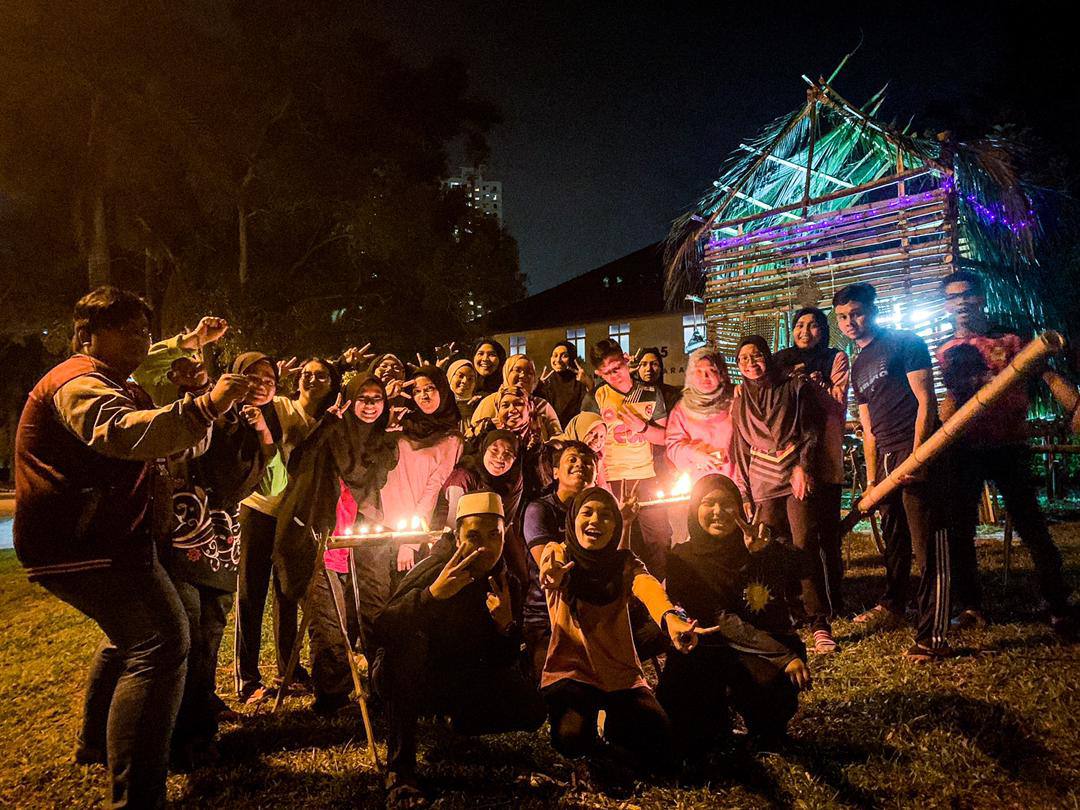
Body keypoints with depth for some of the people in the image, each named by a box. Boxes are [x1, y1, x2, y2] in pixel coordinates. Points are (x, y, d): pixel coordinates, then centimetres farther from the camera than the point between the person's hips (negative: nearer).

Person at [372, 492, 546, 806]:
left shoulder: (505, 583, -7)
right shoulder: (434, 570, -22)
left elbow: (501, 664, -6)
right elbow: (381, 630, -37)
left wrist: (506, 625, -27)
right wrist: (433, 593, -52)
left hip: (459, 680, 5)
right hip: (403, 679, -4)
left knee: (530, 711, -14)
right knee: (408, 637, -37)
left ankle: (460, 721, 18)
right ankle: (400, 771, -30)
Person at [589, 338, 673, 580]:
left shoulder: (651, 394, 8)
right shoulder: (597, 397, 2)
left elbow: (664, 438, 9)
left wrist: (642, 426, -10)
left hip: (646, 478, 2)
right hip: (611, 479, -2)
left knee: (659, 537, 1)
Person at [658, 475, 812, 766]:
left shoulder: (761, 547, 2)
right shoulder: (684, 558, -6)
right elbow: (722, 621, -15)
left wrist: (766, 551, -32)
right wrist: (785, 657, -26)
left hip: (772, 646, 1)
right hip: (712, 648, 0)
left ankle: (767, 731, 6)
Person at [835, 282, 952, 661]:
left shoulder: (905, 343, -2)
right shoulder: (857, 367, 19)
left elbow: (926, 402, -9)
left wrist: (917, 456, -19)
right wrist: (871, 479, 15)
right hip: (887, 459, 8)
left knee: (928, 547, -8)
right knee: (894, 540, 20)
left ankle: (934, 636, -6)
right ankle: (892, 605, 38)